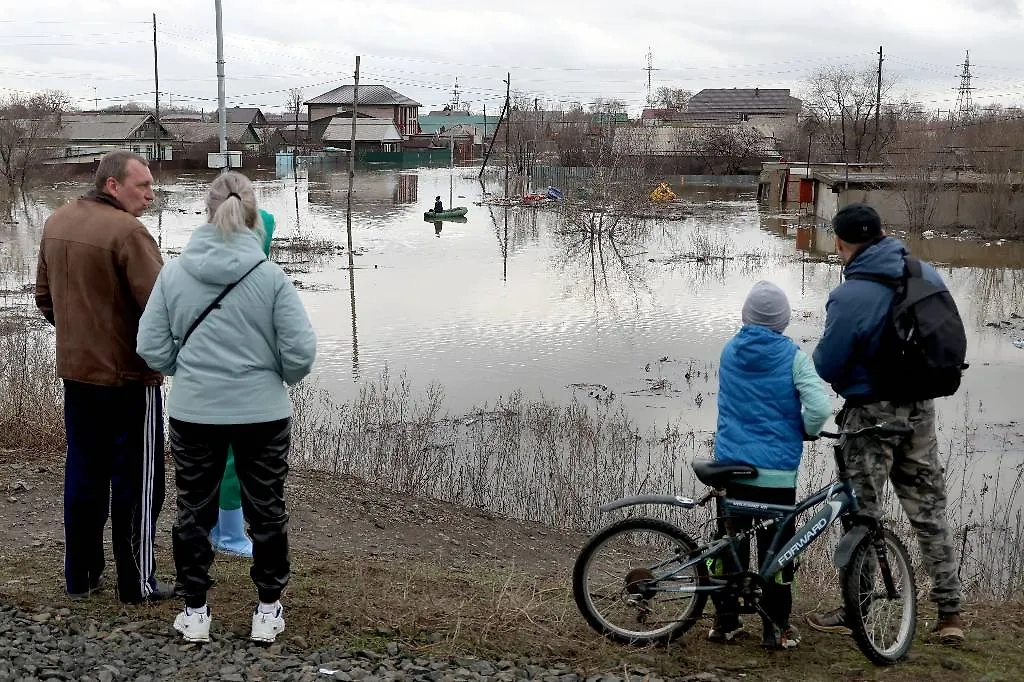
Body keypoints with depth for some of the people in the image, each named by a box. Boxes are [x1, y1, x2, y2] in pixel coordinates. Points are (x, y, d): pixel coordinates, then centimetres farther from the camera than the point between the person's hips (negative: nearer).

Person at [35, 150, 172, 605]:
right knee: (136, 482, 5)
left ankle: (80, 576, 27)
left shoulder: (56, 223, 5)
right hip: (129, 376, -7)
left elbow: (44, 296, 14)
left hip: (75, 372, 8)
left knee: (84, 475, 17)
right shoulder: (127, 232, -21)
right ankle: (137, 584, 14)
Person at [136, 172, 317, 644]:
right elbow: (300, 352, -12)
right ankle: (268, 611, 25)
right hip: (263, 413, -1)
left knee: (193, 510, 17)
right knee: (267, 511, 15)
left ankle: (194, 612, 26)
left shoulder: (174, 273, -6)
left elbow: (152, 349, -4)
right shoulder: (271, 277, -12)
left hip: (193, 414, 1)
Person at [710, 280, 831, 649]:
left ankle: (725, 621, 19)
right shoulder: (792, 356, -9)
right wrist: (807, 431, 2)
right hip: (776, 470, -3)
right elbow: (820, 408, -16)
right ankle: (776, 628, 12)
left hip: (731, 465, 3)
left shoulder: (729, 352, 3)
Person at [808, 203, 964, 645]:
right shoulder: (927, 275, -1)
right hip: (921, 409, 6)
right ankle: (950, 613, 18)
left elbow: (826, 367, -15)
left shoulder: (849, 297, -22)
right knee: (929, 508, 14)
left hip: (872, 413, -6)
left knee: (861, 512, 6)